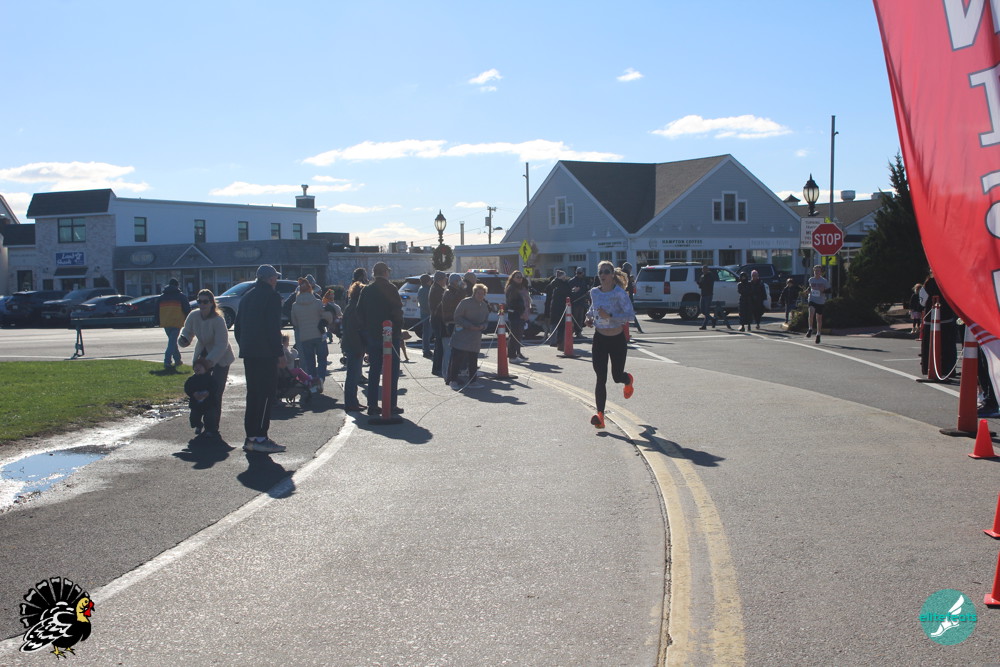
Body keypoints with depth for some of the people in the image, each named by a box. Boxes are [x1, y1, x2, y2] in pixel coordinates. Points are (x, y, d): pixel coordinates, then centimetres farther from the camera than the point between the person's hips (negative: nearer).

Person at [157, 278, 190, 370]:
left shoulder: (162, 297, 14)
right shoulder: (181, 296, 0)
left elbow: (157, 311, 16)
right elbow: (187, 309, -2)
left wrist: (158, 322, 21)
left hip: (165, 323, 4)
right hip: (176, 322, -4)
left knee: (172, 341, 19)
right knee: (172, 342, -7)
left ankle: (177, 360, 26)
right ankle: (167, 362, -19)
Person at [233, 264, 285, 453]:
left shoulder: (247, 297, 17)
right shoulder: (272, 296, -7)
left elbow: (237, 328, 18)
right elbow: (274, 328, -15)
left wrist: (244, 347, 19)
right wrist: (279, 352, -13)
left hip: (248, 353, 8)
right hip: (265, 353, -8)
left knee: (253, 395, 13)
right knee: (266, 395, -6)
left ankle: (250, 437, 14)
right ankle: (260, 438, -10)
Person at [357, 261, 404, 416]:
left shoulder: (366, 290, 6)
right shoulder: (390, 289, -11)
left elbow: (360, 312, 8)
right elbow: (397, 312, -14)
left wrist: (366, 331, 13)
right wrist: (399, 331, -4)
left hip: (372, 336, 5)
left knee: (374, 371, 11)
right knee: (392, 371, 2)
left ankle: (372, 405, 10)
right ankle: (391, 405, 1)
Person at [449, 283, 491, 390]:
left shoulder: (485, 306, 11)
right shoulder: (465, 302, -8)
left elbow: (486, 320, 18)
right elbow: (457, 317, -10)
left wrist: (482, 326, -6)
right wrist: (469, 326, -18)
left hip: (476, 338, 6)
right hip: (462, 336, -6)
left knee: (473, 360, 9)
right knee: (457, 358, -6)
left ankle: (472, 381, 16)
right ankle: (453, 380, 0)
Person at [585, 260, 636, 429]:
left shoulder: (620, 293, -14)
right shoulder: (594, 292, 2)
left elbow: (630, 315, -20)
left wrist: (610, 316, -30)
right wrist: (589, 317, 1)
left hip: (617, 340, -3)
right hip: (599, 339, 3)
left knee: (617, 376, 10)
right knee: (601, 378, -7)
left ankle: (629, 380, 48)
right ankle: (600, 414, -11)